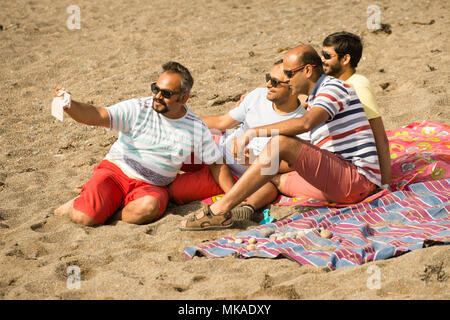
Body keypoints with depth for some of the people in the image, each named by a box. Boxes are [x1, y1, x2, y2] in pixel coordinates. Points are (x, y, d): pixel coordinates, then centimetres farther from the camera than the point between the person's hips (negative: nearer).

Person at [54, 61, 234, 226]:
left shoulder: (197, 129, 0)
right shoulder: (138, 109, -9)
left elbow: (216, 164, 10)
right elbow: (96, 116, -20)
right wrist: (69, 105, -39)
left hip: (151, 186, 2)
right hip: (115, 171, -1)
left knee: (148, 207, -35)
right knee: (83, 218, -23)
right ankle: (78, 204, 14)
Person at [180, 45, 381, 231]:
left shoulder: (333, 88, -7)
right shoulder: (314, 101, 24)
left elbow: (305, 124, -26)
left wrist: (253, 132, -24)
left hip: (357, 180, -10)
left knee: (282, 143, -22)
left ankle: (221, 209, -25)